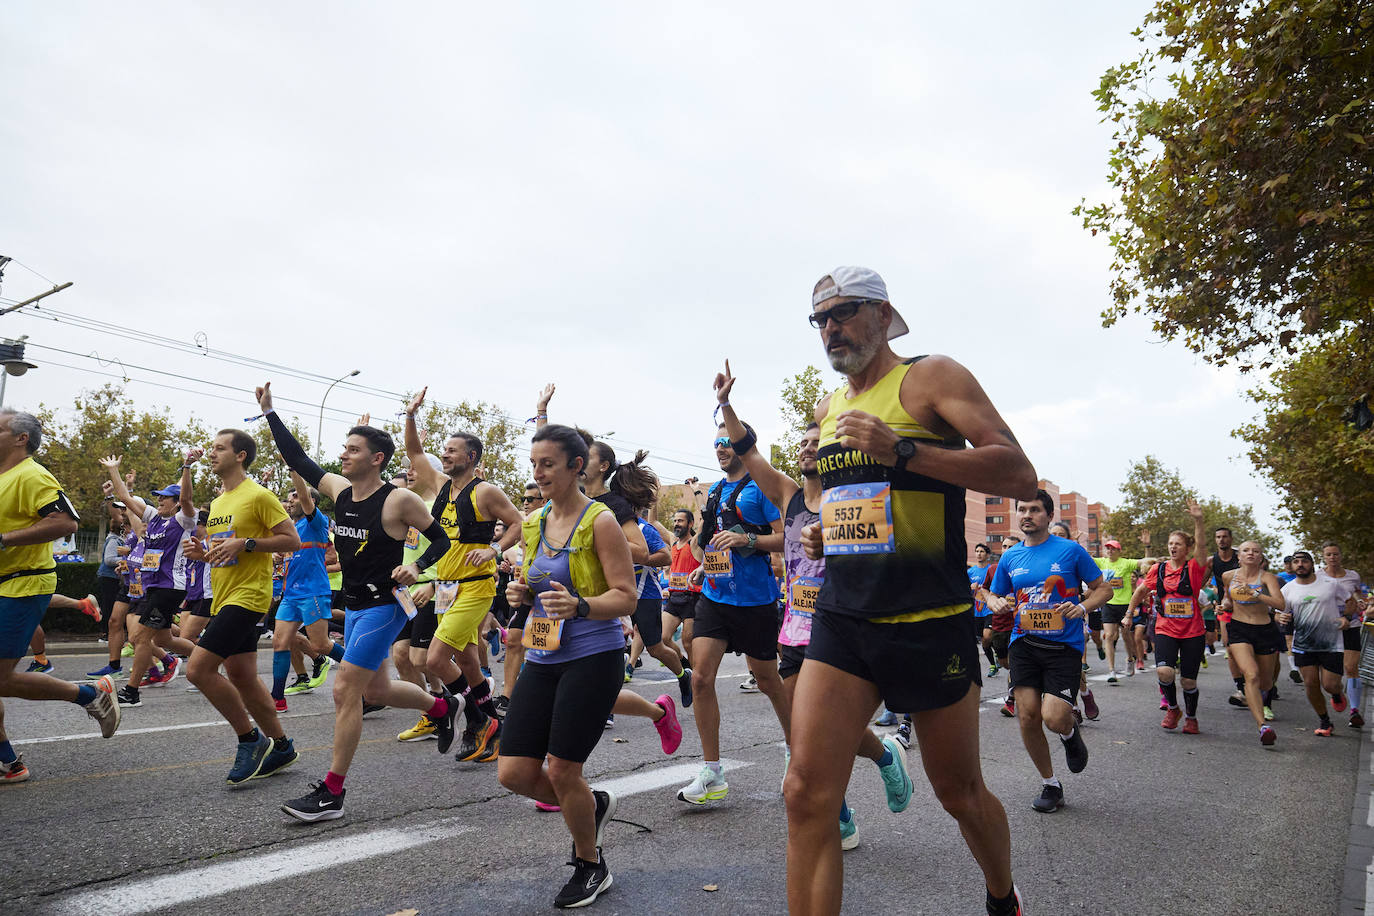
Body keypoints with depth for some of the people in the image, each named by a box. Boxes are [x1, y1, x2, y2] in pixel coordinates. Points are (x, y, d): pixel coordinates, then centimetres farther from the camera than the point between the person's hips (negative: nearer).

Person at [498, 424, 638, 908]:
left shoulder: (600, 521, -10)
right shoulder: (533, 524, 10)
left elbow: (626, 598, -12)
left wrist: (578, 605, -29)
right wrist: (521, 594, -1)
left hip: (593, 657, -7)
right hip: (542, 659, 7)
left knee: (561, 769, -2)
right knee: (514, 772, 3)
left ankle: (591, 867, 26)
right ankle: (593, 805, 33)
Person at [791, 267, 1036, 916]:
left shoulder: (930, 377, -4)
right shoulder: (828, 410, 16)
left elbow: (1020, 476, -15)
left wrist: (903, 450, -25)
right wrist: (823, 533, 9)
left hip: (929, 623, -5)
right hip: (842, 619, 5)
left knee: (960, 793, 13)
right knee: (807, 795, -8)